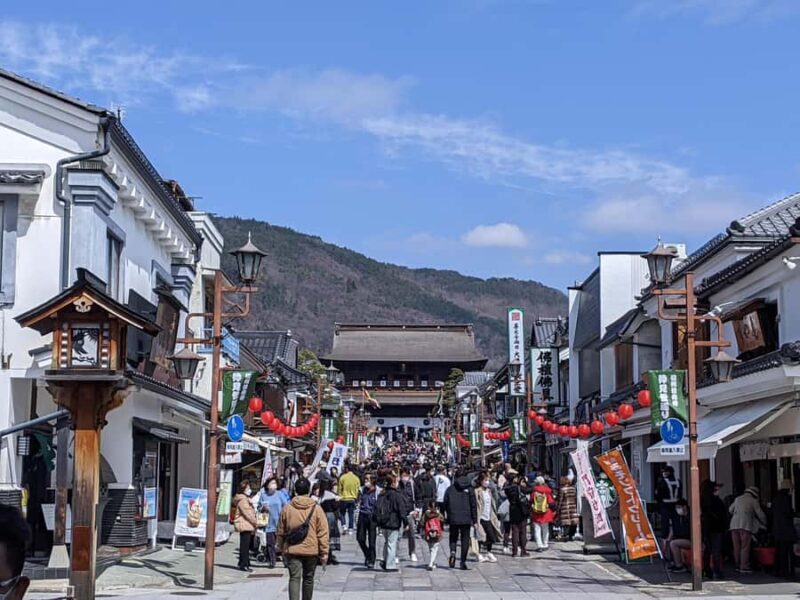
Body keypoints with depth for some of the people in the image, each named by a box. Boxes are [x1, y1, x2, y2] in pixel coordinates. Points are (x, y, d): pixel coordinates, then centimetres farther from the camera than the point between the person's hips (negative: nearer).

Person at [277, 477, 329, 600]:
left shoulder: (287, 508, -1)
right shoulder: (316, 509, -6)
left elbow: (281, 532, 7)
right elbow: (323, 533, -6)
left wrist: (282, 548, 21)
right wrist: (324, 552, 0)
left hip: (292, 550, 0)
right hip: (311, 550, 0)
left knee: (294, 578, -4)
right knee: (308, 578, 15)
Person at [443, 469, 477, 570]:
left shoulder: (449, 489, 0)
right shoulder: (468, 489, -1)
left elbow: (445, 505, 1)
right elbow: (473, 505, 0)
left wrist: (447, 518, 10)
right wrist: (475, 521, 4)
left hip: (453, 519, 0)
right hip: (466, 519, 0)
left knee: (453, 538, 16)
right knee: (465, 540, 8)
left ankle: (452, 552, -12)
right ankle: (463, 562, 4)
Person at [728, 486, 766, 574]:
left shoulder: (737, 499, 20)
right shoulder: (753, 501, 7)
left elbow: (730, 510, 29)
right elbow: (760, 514, 10)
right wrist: (764, 524, 26)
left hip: (734, 524, 5)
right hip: (745, 525, -5)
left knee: (737, 546, 9)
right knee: (745, 547, -4)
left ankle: (737, 565, 13)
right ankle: (744, 567, -7)